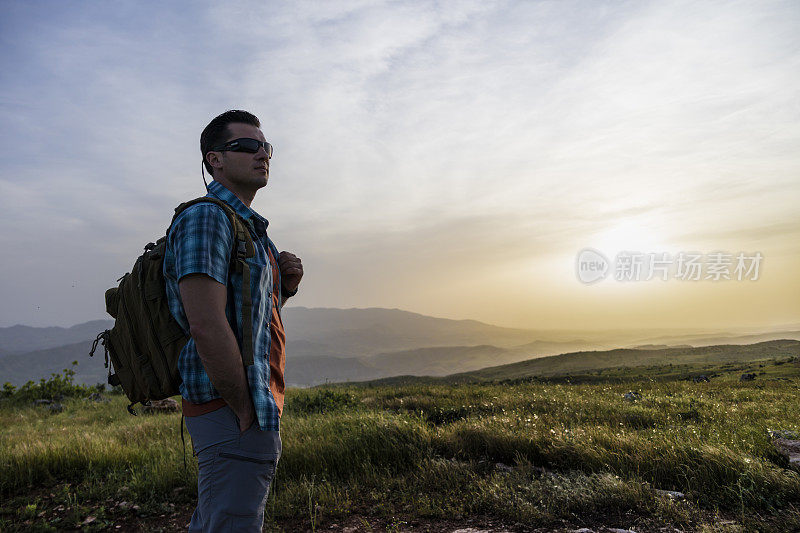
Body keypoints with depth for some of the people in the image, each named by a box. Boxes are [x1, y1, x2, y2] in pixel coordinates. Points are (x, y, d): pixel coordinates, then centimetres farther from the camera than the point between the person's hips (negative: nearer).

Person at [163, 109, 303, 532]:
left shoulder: (249, 227, 17)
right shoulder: (205, 217, -14)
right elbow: (207, 326, -24)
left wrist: (286, 285, 2)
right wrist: (246, 411, -17)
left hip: (250, 408, 10)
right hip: (232, 417, -10)